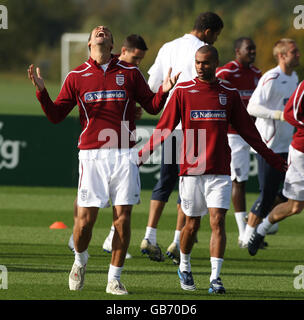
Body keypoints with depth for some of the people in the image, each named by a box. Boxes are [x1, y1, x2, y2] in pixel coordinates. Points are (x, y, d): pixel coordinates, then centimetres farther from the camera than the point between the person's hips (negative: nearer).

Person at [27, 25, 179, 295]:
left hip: (124, 155, 1)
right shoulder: (76, 76, 8)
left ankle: (114, 279, 7)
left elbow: (152, 107, 15)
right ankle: (80, 260, 24)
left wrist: (164, 91, -5)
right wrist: (41, 91, -7)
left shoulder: (130, 73, 9)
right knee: (85, 218, -6)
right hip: (92, 154, -1)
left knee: (123, 217, -3)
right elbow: (56, 115, 8)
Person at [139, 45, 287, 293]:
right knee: (192, 223, 7)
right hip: (191, 169, 0)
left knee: (218, 221, -10)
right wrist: (143, 154, -6)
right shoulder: (183, 91, 2)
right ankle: (184, 268, 31)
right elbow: (164, 128, 3)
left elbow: (248, 131, 13)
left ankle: (215, 278, -11)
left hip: (220, 171, 0)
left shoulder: (230, 94, 6)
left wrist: (273, 159, 13)